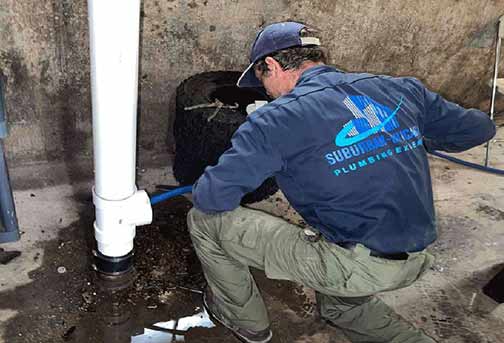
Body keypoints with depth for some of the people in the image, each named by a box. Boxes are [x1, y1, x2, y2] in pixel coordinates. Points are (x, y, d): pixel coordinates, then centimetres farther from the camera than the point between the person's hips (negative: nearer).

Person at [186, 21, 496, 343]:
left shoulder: (279, 118, -13)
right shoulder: (398, 88, 3)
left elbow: (212, 198, -15)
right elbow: (478, 128, 13)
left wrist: (204, 189, 10)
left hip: (353, 265, -7)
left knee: (205, 220, 4)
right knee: (340, 303, 39)